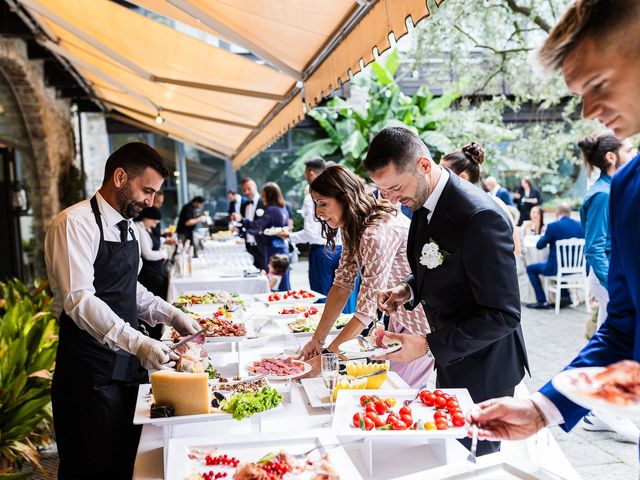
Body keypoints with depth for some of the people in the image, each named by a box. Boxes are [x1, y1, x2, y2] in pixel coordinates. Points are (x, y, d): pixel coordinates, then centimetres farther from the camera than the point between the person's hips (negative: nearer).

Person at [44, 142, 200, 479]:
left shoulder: (126, 227, 11)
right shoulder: (75, 224, -15)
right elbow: (79, 300, -25)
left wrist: (172, 316, 6)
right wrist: (138, 343, -33)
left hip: (127, 359, 8)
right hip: (90, 366, -8)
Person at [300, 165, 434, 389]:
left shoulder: (378, 232, -29)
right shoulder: (353, 228, 1)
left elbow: (368, 308, -31)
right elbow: (342, 285, 0)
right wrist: (317, 339, -6)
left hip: (421, 321, -9)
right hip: (399, 316, 9)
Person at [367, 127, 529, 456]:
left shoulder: (480, 217, -28)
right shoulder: (423, 204, 0)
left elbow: (503, 315, -26)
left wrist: (429, 344, -25)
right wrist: (409, 289, -4)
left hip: (481, 369, -8)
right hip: (449, 362, 9)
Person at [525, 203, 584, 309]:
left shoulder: (553, 226, -16)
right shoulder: (580, 225, 0)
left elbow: (539, 246, -8)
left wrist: (544, 236, 13)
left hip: (557, 268, -6)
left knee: (531, 268, 16)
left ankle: (542, 301, 12)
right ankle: (566, 296, 32)